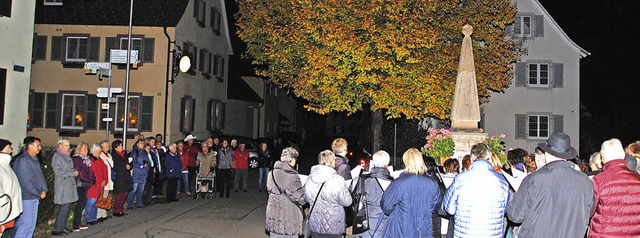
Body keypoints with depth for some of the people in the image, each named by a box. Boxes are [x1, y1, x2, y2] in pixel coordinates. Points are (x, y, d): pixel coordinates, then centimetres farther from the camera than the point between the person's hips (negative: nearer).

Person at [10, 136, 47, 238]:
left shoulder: (35, 160, 13)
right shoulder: (22, 161, -16)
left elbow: (40, 176, 14)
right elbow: (26, 182, -19)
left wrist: (44, 190, -2)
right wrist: (39, 193, -12)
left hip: (35, 197, 9)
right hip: (25, 198, -9)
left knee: (32, 224, 12)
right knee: (26, 223, -9)